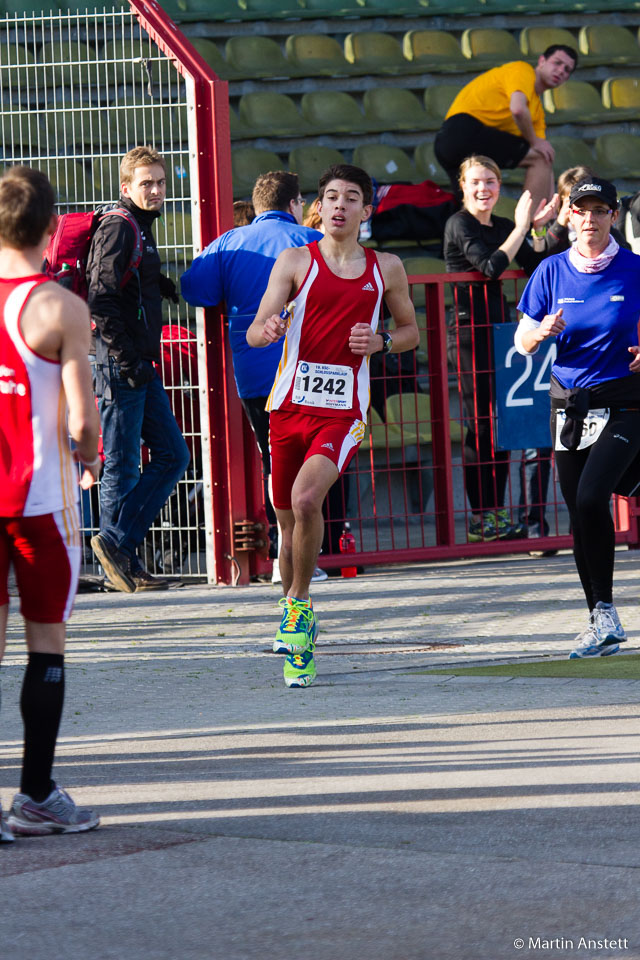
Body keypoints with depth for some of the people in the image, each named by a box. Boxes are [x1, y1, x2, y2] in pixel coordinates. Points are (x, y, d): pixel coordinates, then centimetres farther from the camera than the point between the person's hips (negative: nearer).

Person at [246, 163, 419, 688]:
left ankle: (298, 606, -7)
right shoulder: (296, 261, 3)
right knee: (289, 518, 9)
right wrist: (267, 330, -29)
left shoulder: (386, 268, 8)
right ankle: (300, 640, 29)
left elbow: (411, 332, 20)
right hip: (291, 404, 1)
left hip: (344, 410, -1)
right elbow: (254, 332, -4)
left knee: (306, 499, -26)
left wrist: (379, 342, -2)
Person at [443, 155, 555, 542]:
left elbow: (537, 268, 8)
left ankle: (497, 513, 13)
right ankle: (480, 518, -3)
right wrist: (521, 227, -16)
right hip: (469, 331, -7)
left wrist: (538, 227, -2)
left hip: (499, 329, 7)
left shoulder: (502, 227, 14)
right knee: (481, 424, -7)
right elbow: (491, 267, -20)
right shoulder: (460, 224, -7)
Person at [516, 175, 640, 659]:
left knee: (591, 497, -21)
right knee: (580, 511, 6)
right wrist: (543, 331, -15)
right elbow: (523, 342, 7)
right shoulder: (553, 271, 3)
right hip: (569, 403, 4)